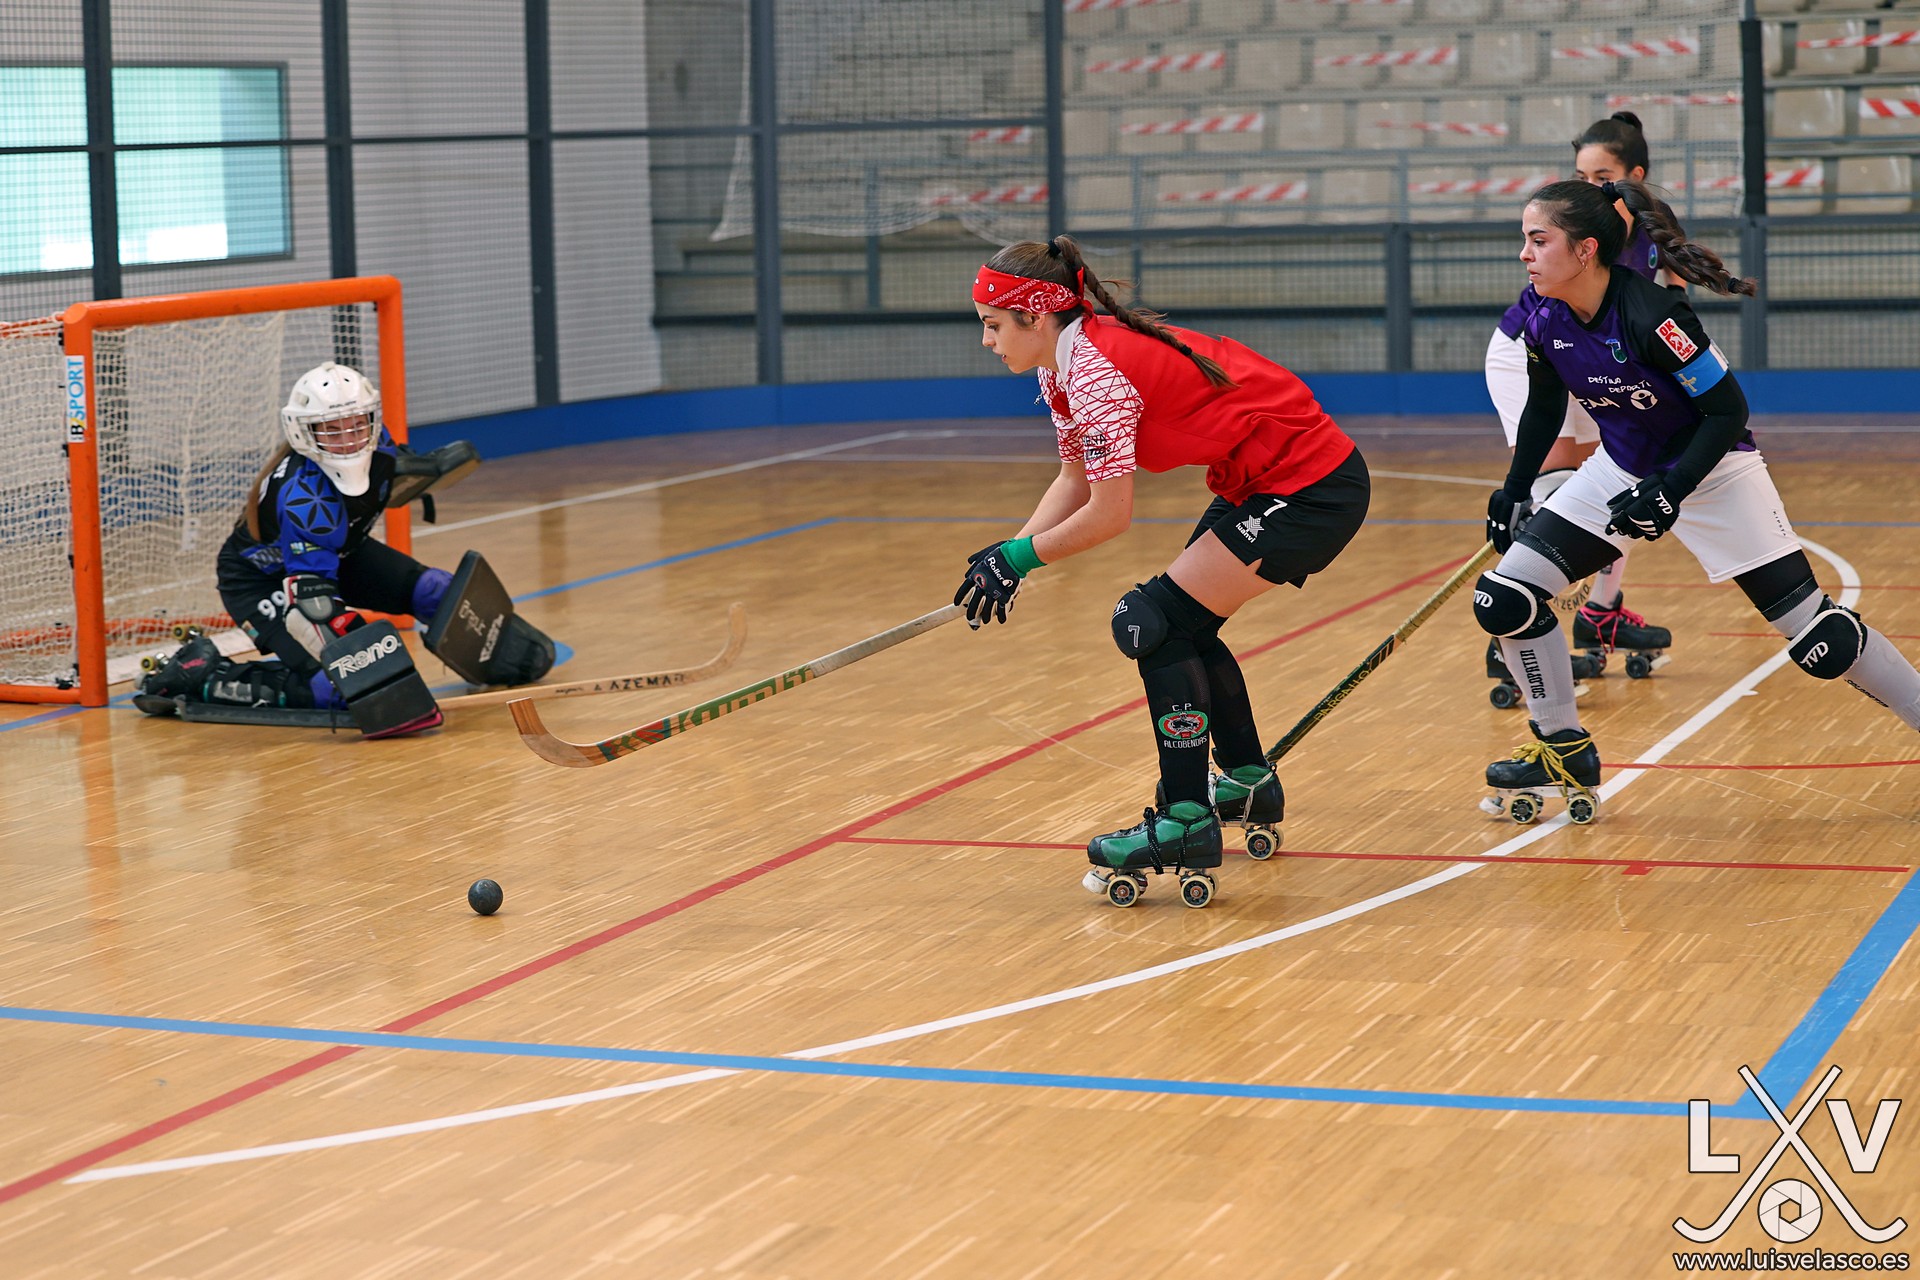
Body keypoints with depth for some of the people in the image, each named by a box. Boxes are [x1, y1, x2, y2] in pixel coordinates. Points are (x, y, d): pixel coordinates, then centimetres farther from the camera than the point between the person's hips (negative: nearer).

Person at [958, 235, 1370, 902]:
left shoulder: (1096, 372, -23)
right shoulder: (1062, 367, 6)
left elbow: (1110, 514, -22)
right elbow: (1074, 481, 12)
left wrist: (1019, 557, -11)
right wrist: (1010, 554, -1)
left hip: (1311, 488, -10)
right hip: (1259, 482, 10)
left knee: (1159, 623, -11)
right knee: (1185, 624, 19)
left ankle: (1186, 823, -8)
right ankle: (1249, 784, 36)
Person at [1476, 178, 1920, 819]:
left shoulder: (1649, 312, -29)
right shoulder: (1543, 316, -10)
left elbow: (1728, 410, -22)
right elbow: (1544, 410, 9)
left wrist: (1671, 491, -29)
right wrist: (1513, 495, 11)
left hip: (1712, 471, -6)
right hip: (1621, 471, 6)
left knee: (1819, 639, -11)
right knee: (1503, 601, -6)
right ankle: (1564, 751, 11)